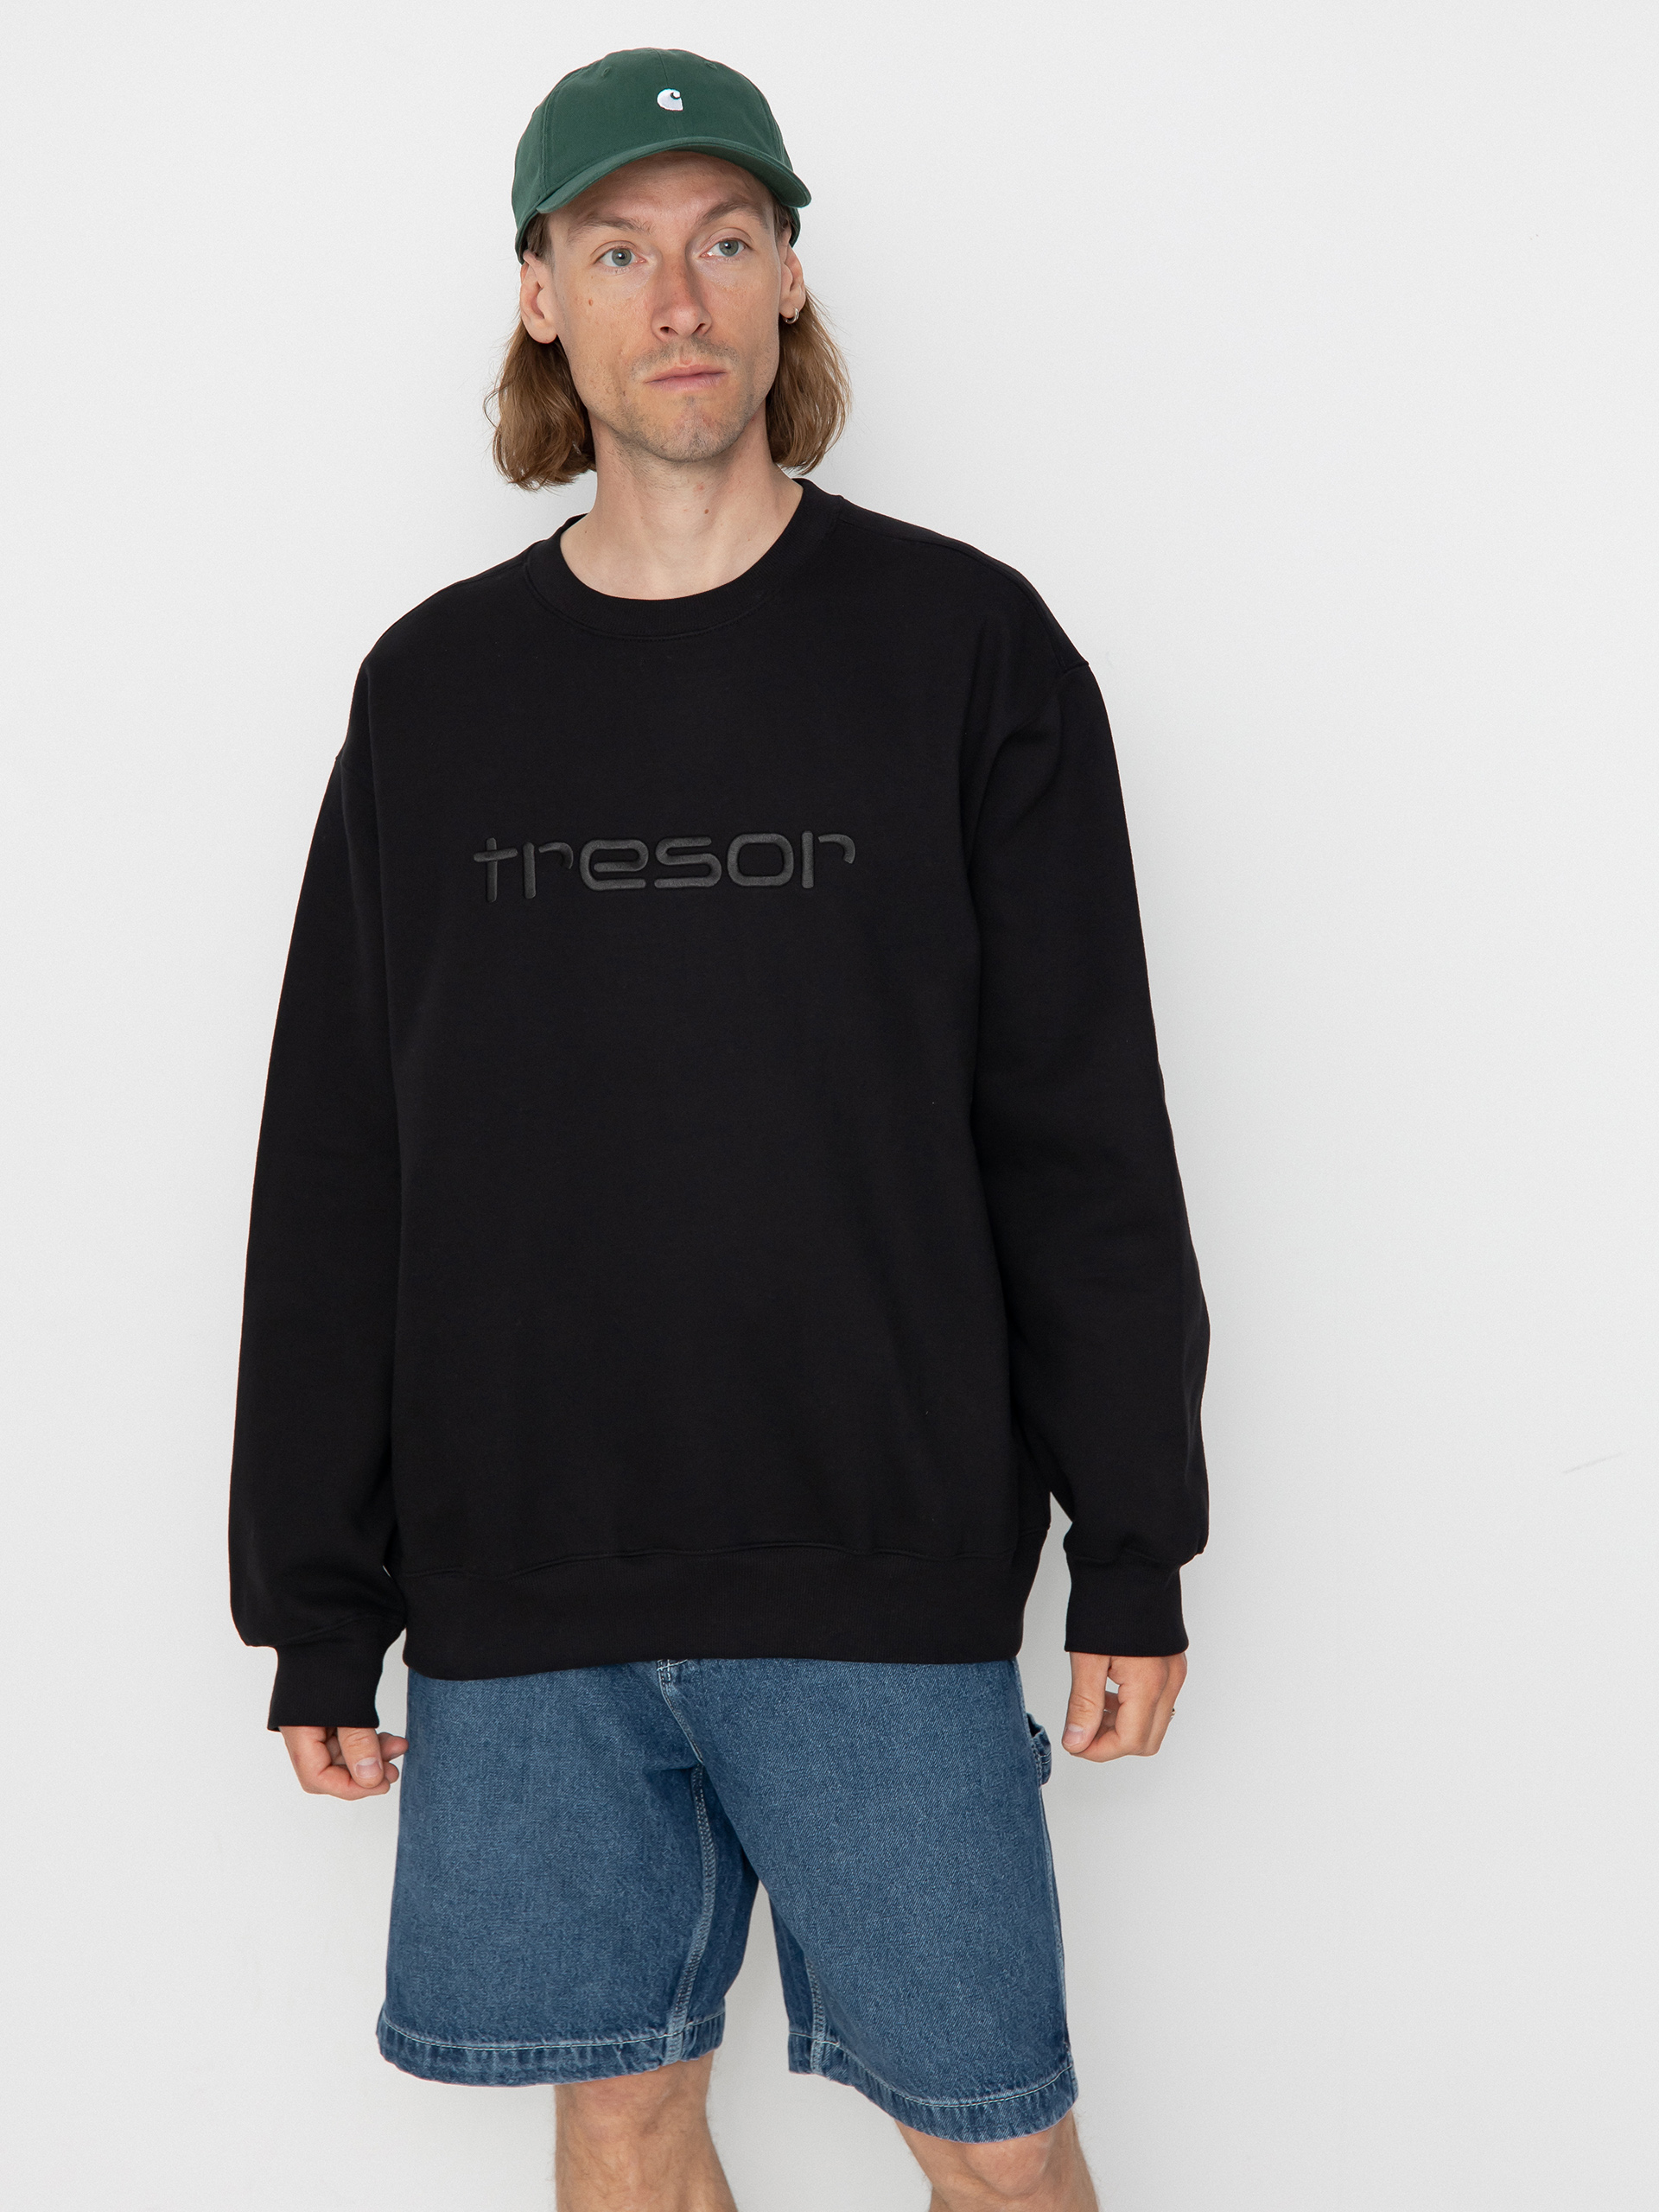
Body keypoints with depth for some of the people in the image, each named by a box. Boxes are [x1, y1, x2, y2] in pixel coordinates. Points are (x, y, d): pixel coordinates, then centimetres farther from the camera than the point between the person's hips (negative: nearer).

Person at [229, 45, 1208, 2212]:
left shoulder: (962, 645, 1)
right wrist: (319, 1604, 7)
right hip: (514, 1590, 3)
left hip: (885, 1574, -2)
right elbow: (333, 1180, 9)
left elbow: (1085, 1137, 1)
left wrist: (1136, 1547, -2)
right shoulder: (436, 689, 8)